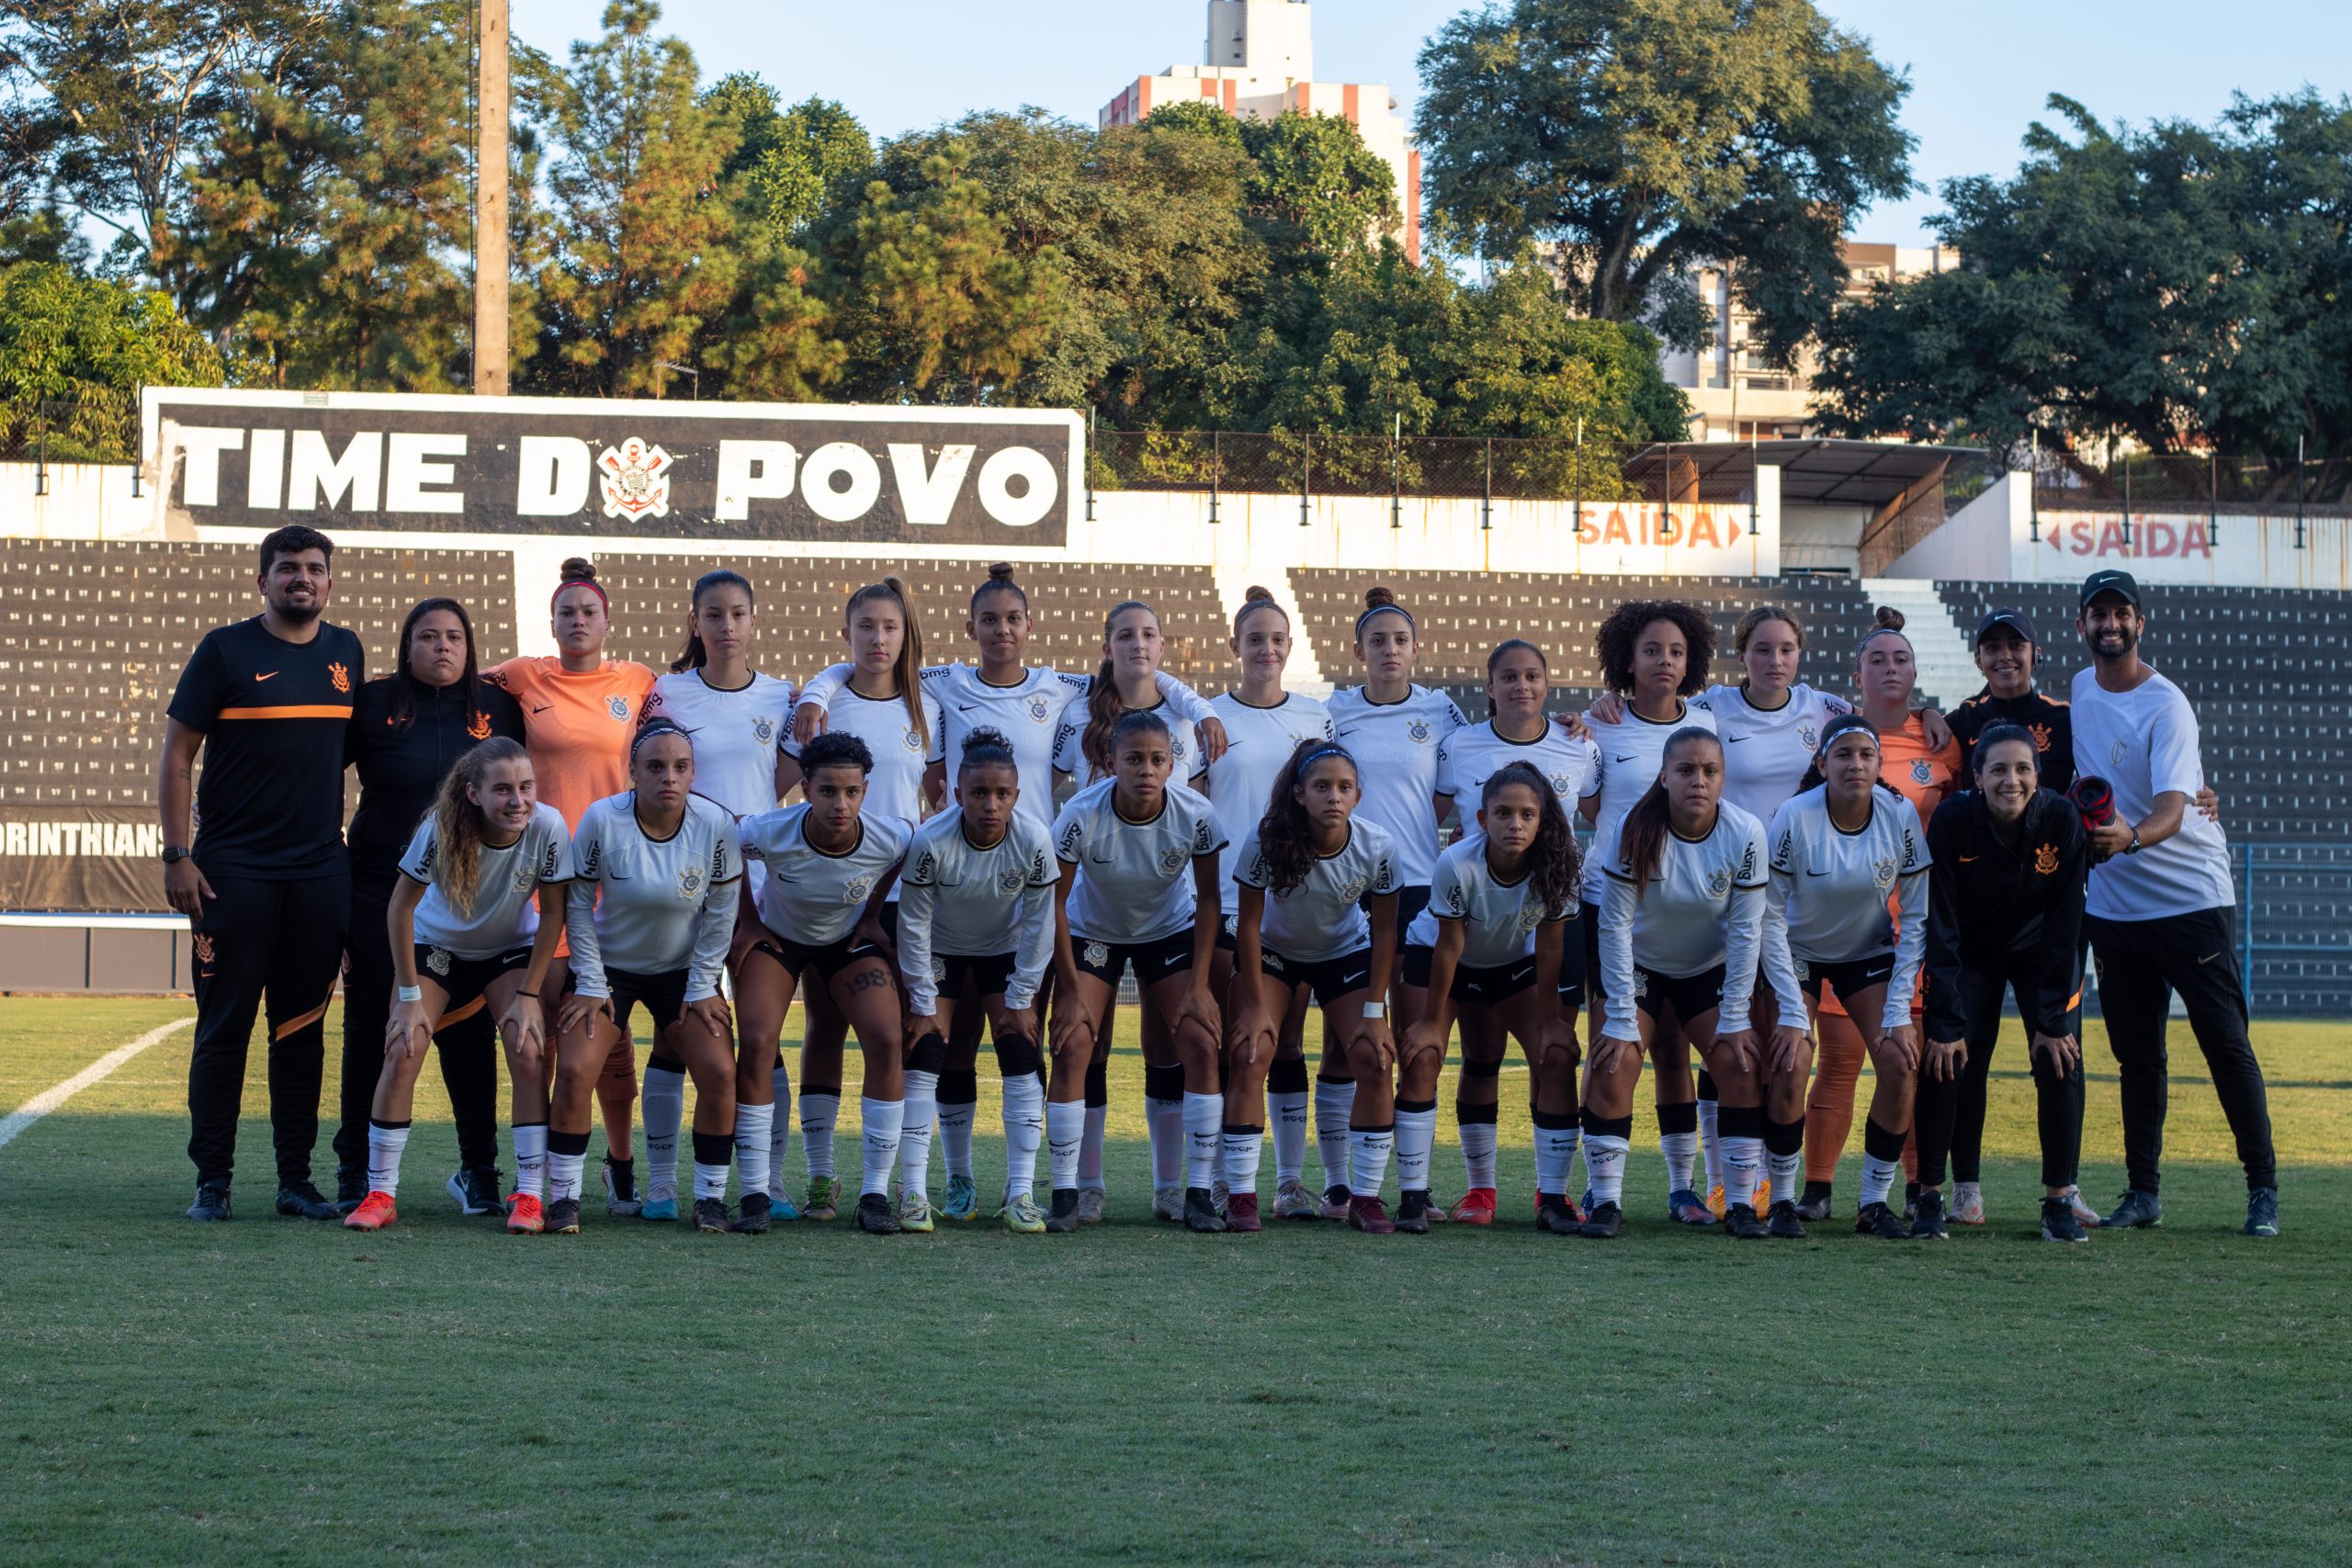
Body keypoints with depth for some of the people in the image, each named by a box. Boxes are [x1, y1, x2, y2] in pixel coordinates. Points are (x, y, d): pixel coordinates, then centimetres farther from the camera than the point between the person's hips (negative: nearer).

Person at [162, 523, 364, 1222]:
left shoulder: (346, 652, 11)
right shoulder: (226, 650, -2)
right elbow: (176, 756, -2)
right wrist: (177, 856, -8)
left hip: (321, 870, 4)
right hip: (234, 870, -4)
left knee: (303, 1027, 7)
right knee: (225, 1025, -1)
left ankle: (296, 1178, 12)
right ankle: (212, 1180, 4)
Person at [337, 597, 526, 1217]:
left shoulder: (498, 707, 6)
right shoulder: (373, 703, 1)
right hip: (382, 893, -1)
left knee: (470, 1036, 1)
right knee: (371, 1032, 4)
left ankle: (479, 1171, 9)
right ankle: (357, 1172, 13)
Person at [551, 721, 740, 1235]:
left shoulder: (715, 825, -17)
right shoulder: (601, 820, -21)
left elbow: (721, 911, -5)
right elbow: (578, 905, -9)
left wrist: (702, 987, -5)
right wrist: (591, 985, -9)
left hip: (683, 969, 1)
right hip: (609, 966, -1)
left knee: (719, 1073, -15)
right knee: (575, 1072, -18)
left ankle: (711, 1197, 1)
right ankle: (563, 1196, -3)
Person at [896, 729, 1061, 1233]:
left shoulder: (1034, 841, -27)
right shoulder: (930, 842, -31)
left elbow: (1038, 925, -15)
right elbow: (913, 925, -19)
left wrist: (1021, 999, -11)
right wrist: (923, 1002, -15)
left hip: (1006, 952, 1)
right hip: (940, 951, -1)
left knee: (1022, 1060, -10)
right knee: (924, 1056, -11)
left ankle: (1020, 1192, -7)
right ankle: (913, 1192, -7)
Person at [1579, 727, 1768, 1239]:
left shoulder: (1745, 835, -20)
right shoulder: (1635, 830, -24)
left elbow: (1745, 930, -14)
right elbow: (1615, 923, -20)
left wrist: (1735, 1018, -13)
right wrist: (1621, 1018, -21)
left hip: (1711, 968, 2)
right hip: (1639, 965, -1)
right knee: (1616, 1062, -20)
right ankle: (1605, 1200, -14)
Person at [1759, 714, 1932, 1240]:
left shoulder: (1901, 817, -19)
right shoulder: (1794, 817, -26)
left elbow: (1916, 918, -10)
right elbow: (1770, 918, -19)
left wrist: (1899, 1010, -15)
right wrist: (1792, 1011, -22)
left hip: (1871, 953, 2)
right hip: (1798, 951, -2)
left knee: (1901, 1065, -15)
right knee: (1789, 1068, -20)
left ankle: (1875, 1201, -1)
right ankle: (1780, 1198, -3)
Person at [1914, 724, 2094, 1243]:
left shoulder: (2061, 820, -24)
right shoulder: (1952, 820, -26)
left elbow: (2064, 928, -19)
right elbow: (1939, 927, -22)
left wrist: (2051, 1020, -20)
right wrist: (1946, 1022, -24)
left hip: (2041, 952, 0)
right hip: (1970, 954, 0)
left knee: (2060, 1062, -13)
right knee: (1944, 1061, -13)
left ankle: (2059, 1201, -2)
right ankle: (1929, 1197, -2)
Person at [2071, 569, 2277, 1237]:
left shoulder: (2165, 706, -15)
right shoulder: (2080, 690, 8)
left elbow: (2171, 809, -27)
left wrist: (2131, 837, -46)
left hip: (2192, 900, -6)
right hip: (2113, 903, 6)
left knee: (2226, 1044, -5)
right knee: (2136, 1054, 9)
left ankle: (2263, 1188, 2)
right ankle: (2142, 1192, 14)